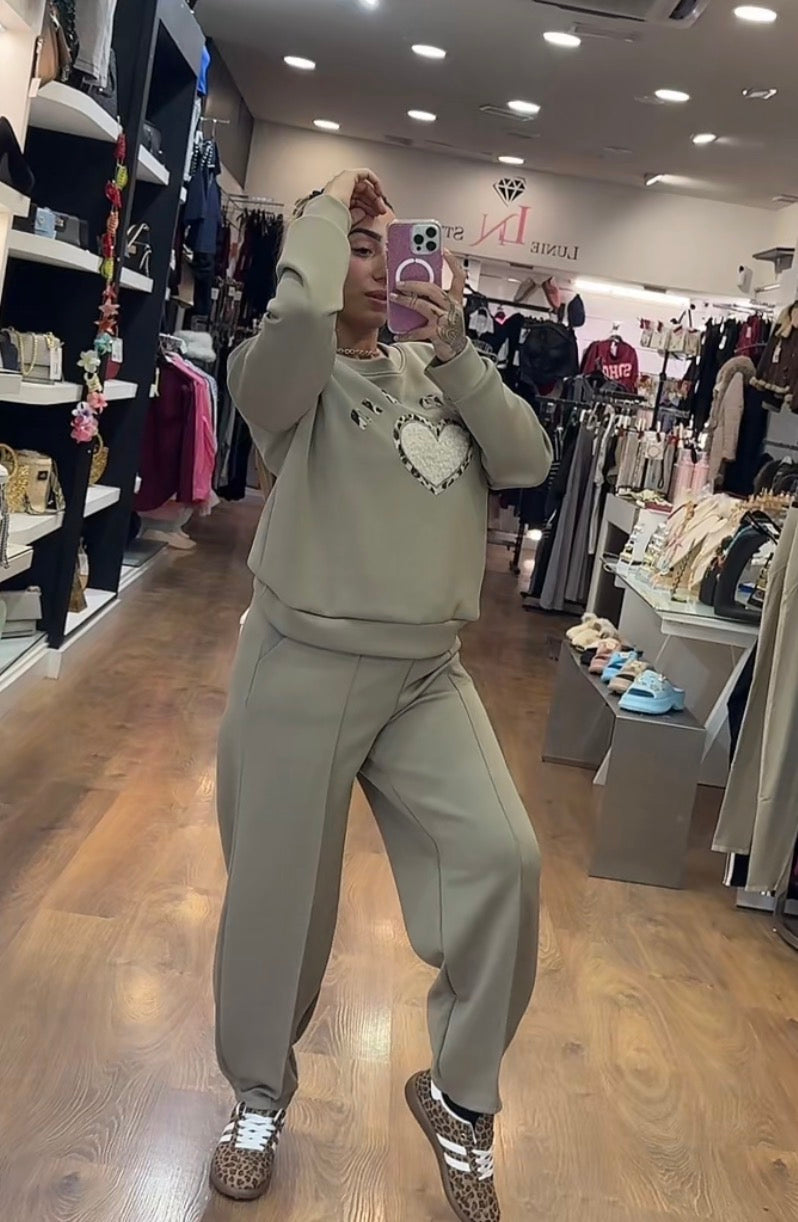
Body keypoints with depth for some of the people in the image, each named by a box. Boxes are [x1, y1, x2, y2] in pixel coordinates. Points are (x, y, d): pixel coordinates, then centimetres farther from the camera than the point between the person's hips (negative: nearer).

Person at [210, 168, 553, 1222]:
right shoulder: (292, 373, -3)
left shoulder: (434, 375, 12)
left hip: (426, 675, 4)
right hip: (305, 669, -4)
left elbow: (528, 462, 1)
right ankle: (259, 1096, 37)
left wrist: (458, 353, -6)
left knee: (503, 861, -11)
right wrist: (326, 210, -10)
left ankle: (459, 1099, 15)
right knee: (281, 896, 7)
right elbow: (299, 317, -27)